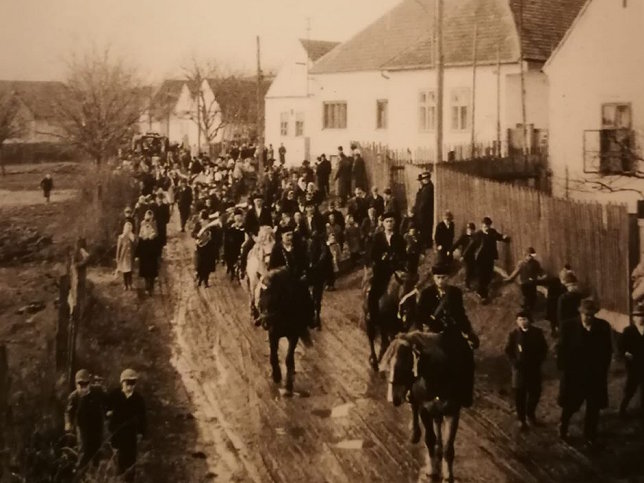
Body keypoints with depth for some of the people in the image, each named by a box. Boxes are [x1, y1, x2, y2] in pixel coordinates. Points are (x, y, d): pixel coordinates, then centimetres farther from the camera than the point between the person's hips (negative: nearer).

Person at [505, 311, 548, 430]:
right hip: (520, 368, -2)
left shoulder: (537, 332, -6)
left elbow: (544, 348, 3)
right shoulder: (513, 334, -9)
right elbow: (508, 350, -1)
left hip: (534, 368, 2)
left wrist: (539, 361, -7)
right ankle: (521, 419, 21)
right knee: (520, 396, 5)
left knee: (535, 393, 12)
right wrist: (514, 363, -10)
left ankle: (530, 415, 36)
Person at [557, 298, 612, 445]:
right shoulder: (569, 326, -12)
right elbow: (562, 349, -6)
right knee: (570, 405, 15)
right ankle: (563, 428, 41)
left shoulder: (603, 327, -7)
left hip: (595, 374, 2)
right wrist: (564, 368, -10)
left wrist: (603, 369, -5)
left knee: (593, 407, 11)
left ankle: (590, 436, 27)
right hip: (574, 373, -2)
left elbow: (608, 350, 1)